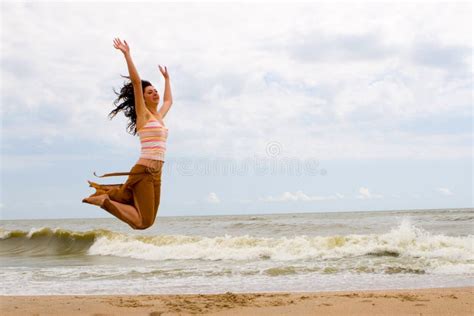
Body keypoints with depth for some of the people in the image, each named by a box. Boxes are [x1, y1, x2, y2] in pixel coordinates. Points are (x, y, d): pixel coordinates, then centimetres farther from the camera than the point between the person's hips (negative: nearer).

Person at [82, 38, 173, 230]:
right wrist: (127, 54, -13)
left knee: (148, 220, 10)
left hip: (156, 174, 8)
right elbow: (136, 81, -12)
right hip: (143, 171, -8)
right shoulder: (143, 113, -2)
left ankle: (108, 192, 18)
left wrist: (166, 78, 45)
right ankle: (104, 200, -1)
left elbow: (169, 101, 40)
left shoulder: (159, 116, 18)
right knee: (143, 221, -15)